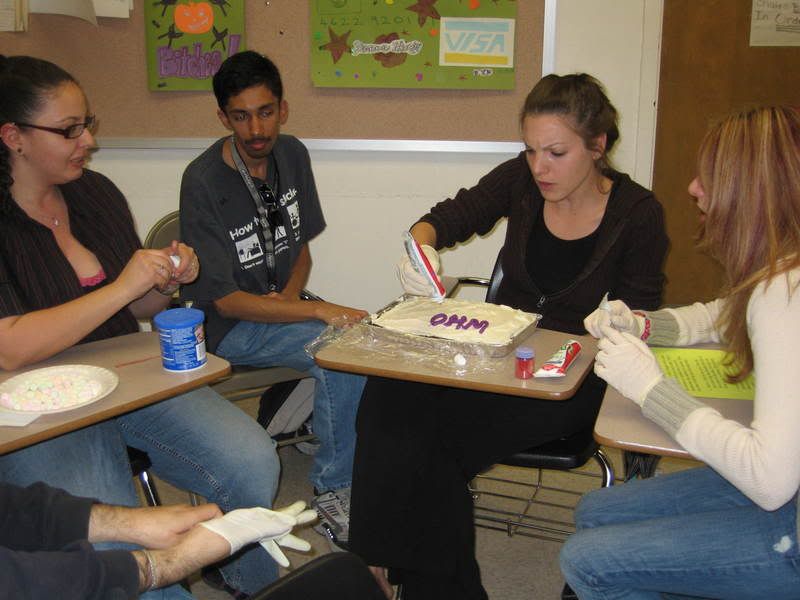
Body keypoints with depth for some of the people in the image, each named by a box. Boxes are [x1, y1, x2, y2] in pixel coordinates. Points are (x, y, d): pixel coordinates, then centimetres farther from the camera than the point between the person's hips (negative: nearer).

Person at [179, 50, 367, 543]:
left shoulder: (292, 155, 2)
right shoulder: (204, 182, -18)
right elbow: (224, 299, -19)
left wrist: (291, 294, -9)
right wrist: (318, 311, -27)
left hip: (283, 302, 6)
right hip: (232, 327, -6)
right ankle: (333, 488, -10)